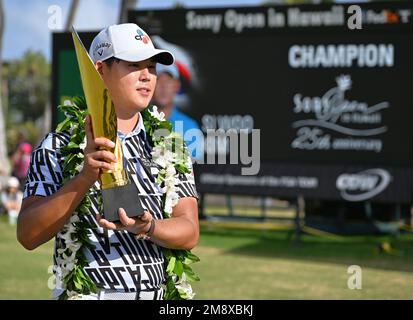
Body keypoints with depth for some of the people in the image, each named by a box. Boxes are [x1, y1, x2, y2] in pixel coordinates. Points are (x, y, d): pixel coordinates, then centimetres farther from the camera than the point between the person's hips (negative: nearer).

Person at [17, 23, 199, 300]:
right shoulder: (59, 146, -4)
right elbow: (28, 236, -13)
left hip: (160, 294, 3)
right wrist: (86, 177, -23)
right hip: (88, 293, -3)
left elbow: (190, 233, -1)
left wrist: (146, 227, -21)